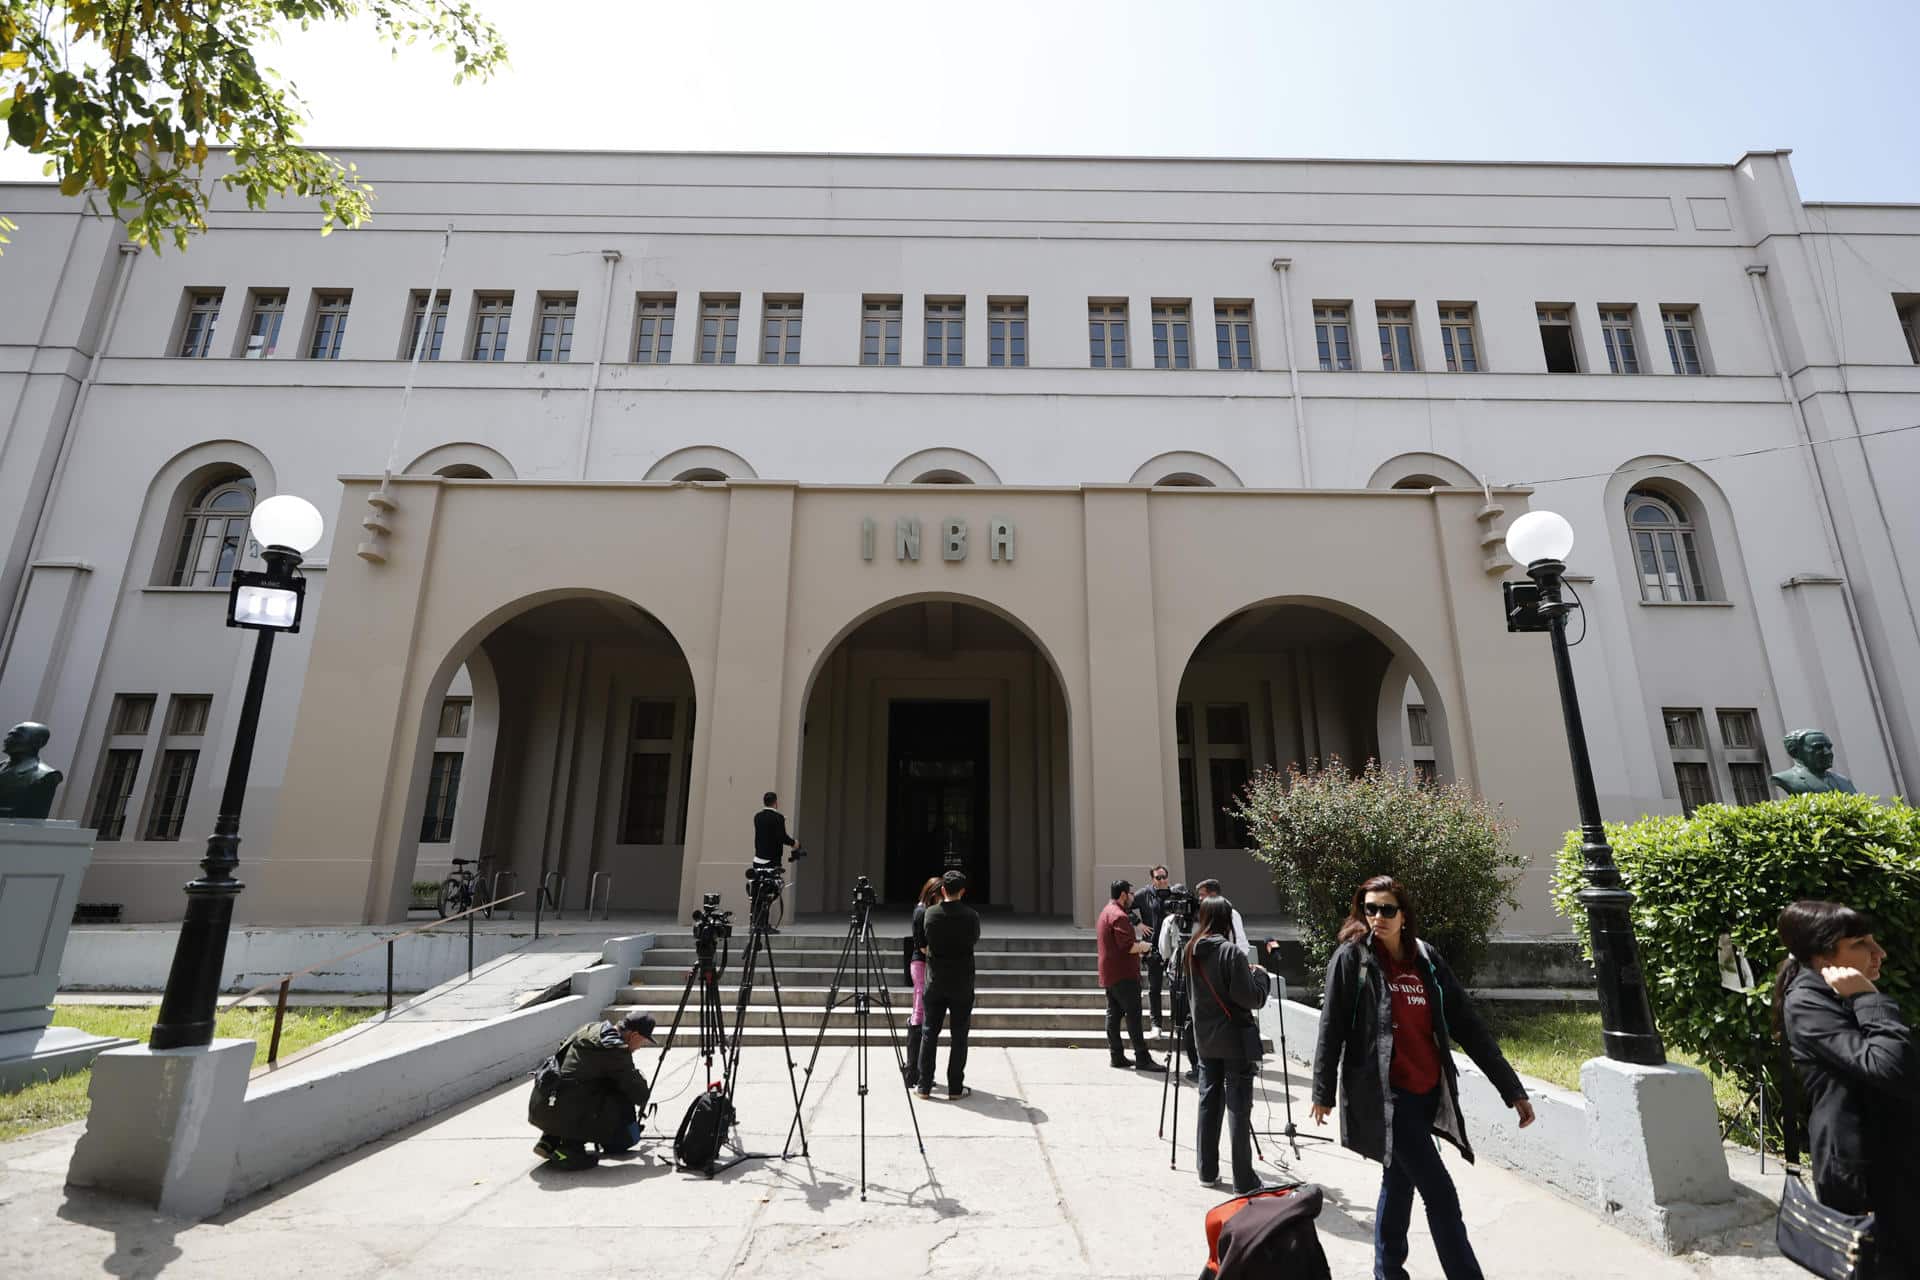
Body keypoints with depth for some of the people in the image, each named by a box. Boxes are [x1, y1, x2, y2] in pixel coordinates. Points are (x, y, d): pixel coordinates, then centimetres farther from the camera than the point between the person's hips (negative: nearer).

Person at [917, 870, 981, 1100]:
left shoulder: (929, 914, -6)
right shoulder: (971, 916, -10)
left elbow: (925, 942, 8)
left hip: (935, 983, 2)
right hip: (962, 984, -1)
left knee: (929, 1033, 10)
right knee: (959, 1036, 8)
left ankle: (924, 1086, 14)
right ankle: (955, 1087, 12)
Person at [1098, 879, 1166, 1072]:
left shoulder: (1105, 912, 16)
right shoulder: (1119, 916, -17)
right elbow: (1128, 946, -25)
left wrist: (1137, 945, 16)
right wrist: (1143, 946, -6)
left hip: (1108, 974, 10)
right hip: (1123, 975, -10)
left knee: (1113, 1014, 10)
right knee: (1133, 1015, -6)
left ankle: (1117, 1056, 14)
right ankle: (1142, 1058, -4)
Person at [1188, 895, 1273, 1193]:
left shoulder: (1192, 952, 3)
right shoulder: (1231, 952, -18)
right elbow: (1251, 998, -17)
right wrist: (1260, 975, 1)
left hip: (1205, 1039, 6)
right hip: (1234, 1040, -6)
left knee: (1209, 1102, 14)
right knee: (1239, 1108, 2)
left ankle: (1208, 1171, 22)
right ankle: (1244, 1180, 8)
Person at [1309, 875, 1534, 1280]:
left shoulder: (1427, 960, 3)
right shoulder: (1351, 958, -11)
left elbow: (1469, 1027, 5)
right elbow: (1331, 1028, -8)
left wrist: (1512, 1089, 3)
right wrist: (1323, 1093, -4)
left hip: (1427, 1094, 5)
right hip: (1383, 1095, -5)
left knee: (1400, 1182, 19)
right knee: (1441, 1193, -6)